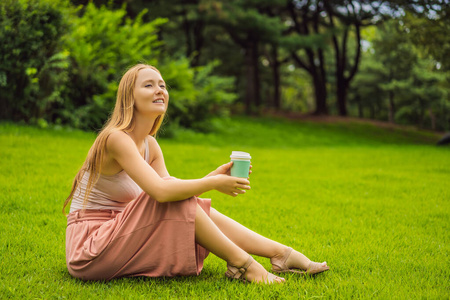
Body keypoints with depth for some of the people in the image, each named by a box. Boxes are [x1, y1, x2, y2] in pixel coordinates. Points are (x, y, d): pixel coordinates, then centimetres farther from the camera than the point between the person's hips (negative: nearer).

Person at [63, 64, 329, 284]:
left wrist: (214, 176, -15)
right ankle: (241, 263, -14)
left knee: (195, 208, -5)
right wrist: (214, 183, -21)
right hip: (90, 248, -8)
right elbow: (161, 191, -31)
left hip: (120, 239, 8)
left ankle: (282, 254, -3)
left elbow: (173, 188, -1)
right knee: (176, 201, -23)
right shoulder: (117, 138, -20)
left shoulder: (150, 145, 9)